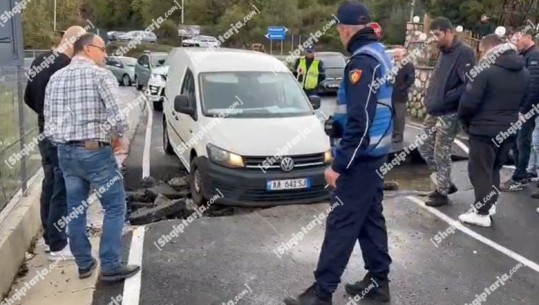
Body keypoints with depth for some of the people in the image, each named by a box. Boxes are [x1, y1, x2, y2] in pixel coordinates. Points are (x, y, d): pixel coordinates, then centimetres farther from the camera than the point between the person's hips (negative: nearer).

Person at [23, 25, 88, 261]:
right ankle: (57, 246, 6)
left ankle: (50, 237, 29)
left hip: (45, 133, 10)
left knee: (49, 186, 17)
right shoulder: (66, 66, -20)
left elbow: (29, 97, 16)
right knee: (62, 190, -2)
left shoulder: (40, 61, 9)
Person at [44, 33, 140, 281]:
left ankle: (83, 264, 24)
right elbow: (117, 116, -18)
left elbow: (48, 120, 8)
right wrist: (118, 136, 0)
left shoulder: (55, 78, 10)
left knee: (75, 209, 15)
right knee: (115, 207, 5)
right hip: (95, 151, -7)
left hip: (65, 152, 7)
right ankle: (110, 266, 7)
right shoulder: (100, 74, -9)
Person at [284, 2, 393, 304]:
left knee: (341, 223, -5)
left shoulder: (362, 60, -18)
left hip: (362, 155, -10)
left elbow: (360, 120, -24)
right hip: (377, 152, 10)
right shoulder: (380, 53, 13)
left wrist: (339, 164, -22)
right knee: (371, 217, 16)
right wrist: (338, 122, 20)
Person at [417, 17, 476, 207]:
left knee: (441, 155, 0)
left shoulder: (464, 52, -14)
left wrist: (445, 99, -23)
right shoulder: (443, 52, 13)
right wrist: (430, 97, 9)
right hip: (434, 112, 9)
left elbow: (469, 84, -23)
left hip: (449, 114, -9)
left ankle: (442, 193, 16)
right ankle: (445, 183, 29)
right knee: (424, 148, 13)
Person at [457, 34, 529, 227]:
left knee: (480, 170, 3)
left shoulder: (487, 70, -17)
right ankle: (490, 204, 29)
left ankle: (482, 213, 7)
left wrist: (464, 119, 0)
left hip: (484, 129, -7)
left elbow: (469, 101, -17)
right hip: (509, 129, 7)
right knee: (494, 168, 20)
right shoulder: (524, 72, 8)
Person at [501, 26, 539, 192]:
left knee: (522, 142, -2)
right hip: (517, 107, 9)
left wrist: (524, 109, -20)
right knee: (515, 141, 12)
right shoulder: (525, 55, 17)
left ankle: (518, 179, 6)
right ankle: (522, 175, 22)